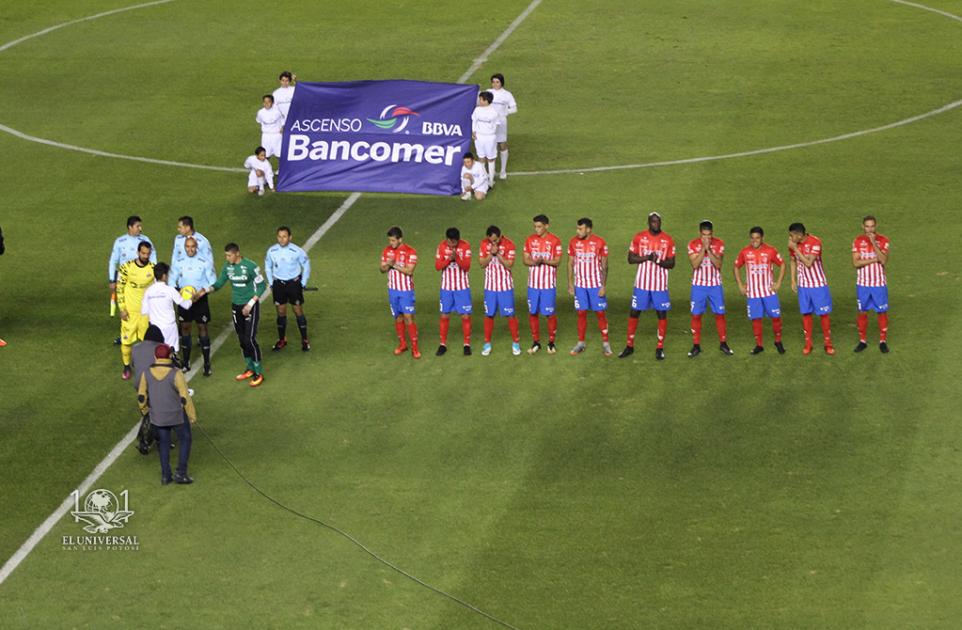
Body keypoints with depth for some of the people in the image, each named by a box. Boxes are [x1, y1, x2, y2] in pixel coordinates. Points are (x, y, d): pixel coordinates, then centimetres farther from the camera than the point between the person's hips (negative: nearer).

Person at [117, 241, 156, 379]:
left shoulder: (153, 269, -4)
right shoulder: (126, 268, -10)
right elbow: (120, 289, -4)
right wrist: (122, 309, -7)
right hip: (129, 311, -2)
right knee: (126, 340, 2)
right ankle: (126, 368, 18)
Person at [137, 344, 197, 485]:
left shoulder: (147, 374, -8)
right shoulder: (176, 374, -20)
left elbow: (141, 396, 1)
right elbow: (185, 398, -17)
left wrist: (145, 409, 20)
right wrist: (192, 415, -4)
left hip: (157, 417, 4)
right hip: (177, 415, -4)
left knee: (163, 444, 19)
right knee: (185, 441, 16)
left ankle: (165, 475, 21)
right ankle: (181, 473, 11)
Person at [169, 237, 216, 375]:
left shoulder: (204, 262, -8)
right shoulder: (179, 262, 0)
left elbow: (212, 282, -5)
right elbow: (171, 281, 6)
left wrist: (200, 294, -18)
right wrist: (178, 293, -12)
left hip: (200, 299, -3)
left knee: (202, 328, 0)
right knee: (185, 328, 8)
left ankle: (207, 364, 5)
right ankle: (185, 363, 19)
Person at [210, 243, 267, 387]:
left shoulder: (250, 266, -17)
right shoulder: (227, 267, -1)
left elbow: (261, 286, -11)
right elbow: (219, 283, 8)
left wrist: (250, 304, -16)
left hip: (250, 306, -6)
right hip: (236, 306, 6)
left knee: (250, 339, -9)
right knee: (242, 339, 11)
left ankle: (259, 373, 1)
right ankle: (250, 369, 26)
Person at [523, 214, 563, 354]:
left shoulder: (554, 241, -4)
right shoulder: (530, 240, 6)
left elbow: (557, 261, -6)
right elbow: (525, 259, 4)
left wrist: (544, 260, -23)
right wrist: (534, 262, -18)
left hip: (548, 283, -3)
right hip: (533, 283, 3)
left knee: (550, 313, 0)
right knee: (532, 312, 6)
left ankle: (551, 342, 12)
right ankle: (536, 342, 17)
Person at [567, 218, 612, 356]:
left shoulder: (600, 243, -8)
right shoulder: (573, 242, 0)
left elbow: (604, 266, -5)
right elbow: (570, 264, 7)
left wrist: (603, 286, -9)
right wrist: (570, 284, 3)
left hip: (596, 285, -2)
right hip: (580, 285, 2)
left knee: (600, 313, 0)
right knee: (581, 313, 5)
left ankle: (605, 344, 9)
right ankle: (581, 343, 15)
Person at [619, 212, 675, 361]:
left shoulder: (668, 241, -2)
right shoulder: (639, 238, -1)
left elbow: (671, 264, 0)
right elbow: (630, 259, -2)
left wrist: (658, 261, -20)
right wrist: (647, 257, -17)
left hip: (660, 284, 0)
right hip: (642, 283, 0)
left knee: (662, 314, 1)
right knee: (634, 313, 4)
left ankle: (660, 348, 11)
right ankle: (629, 346, 16)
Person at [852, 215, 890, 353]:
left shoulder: (883, 241, -6)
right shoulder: (857, 241, -3)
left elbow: (884, 261, -19)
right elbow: (856, 263, -12)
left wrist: (874, 243, -25)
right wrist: (875, 259, -17)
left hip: (879, 283, -1)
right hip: (862, 283, 1)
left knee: (882, 312, 4)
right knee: (862, 312, 7)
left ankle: (883, 341, 14)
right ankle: (862, 341, 18)